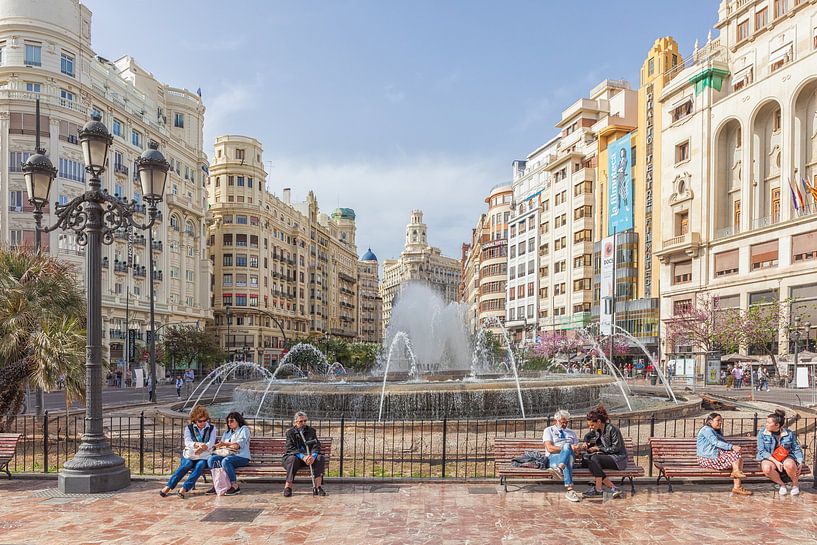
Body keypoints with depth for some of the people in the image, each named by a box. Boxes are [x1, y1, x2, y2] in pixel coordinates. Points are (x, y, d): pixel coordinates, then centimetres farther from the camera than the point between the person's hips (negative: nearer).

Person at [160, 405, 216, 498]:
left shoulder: (212, 428, 10)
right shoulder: (189, 428, 9)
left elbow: (211, 443, -6)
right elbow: (187, 442, -9)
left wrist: (203, 448, -28)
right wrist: (197, 444, -31)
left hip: (203, 457, 0)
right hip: (189, 455, 0)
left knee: (200, 465, -32)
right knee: (187, 464, -31)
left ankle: (184, 489, -40)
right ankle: (168, 487, -32)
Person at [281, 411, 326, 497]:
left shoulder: (311, 430, 7)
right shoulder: (290, 432, -1)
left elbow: (316, 445, -4)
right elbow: (291, 448, -14)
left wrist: (313, 456, -27)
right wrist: (303, 457, -32)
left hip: (309, 457, 3)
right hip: (294, 456, -3)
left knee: (320, 458, -24)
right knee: (293, 459, -36)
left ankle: (318, 487, -26)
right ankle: (288, 487, -32)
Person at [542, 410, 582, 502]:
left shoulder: (572, 433, 29)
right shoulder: (549, 430, 14)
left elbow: (576, 448, 17)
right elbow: (550, 448, -3)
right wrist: (569, 448, -12)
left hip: (570, 456, 3)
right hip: (553, 457, -3)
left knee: (567, 446, -35)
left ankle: (560, 468, -65)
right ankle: (569, 489, -55)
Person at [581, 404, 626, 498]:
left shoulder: (612, 429, -14)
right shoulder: (597, 430, 9)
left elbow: (616, 448, -16)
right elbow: (587, 436, 29)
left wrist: (598, 448, -13)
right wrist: (586, 443, 6)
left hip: (618, 458, -8)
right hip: (606, 456, 8)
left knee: (594, 458, -30)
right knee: (585, 458, -19)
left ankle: (598, 489, -24)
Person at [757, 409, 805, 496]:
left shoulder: (789, 433, -1)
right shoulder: (762, 433, -5)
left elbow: (797, 449, 5)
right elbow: (762, 451, -9)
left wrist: (800, 462, -10)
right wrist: (775, 461, -21)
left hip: (786, 457, 1)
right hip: (769, 458, 0)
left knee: (789, 465, -37)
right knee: (767, 468, -36)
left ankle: (795, 484, -2)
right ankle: (781, 484, -4)